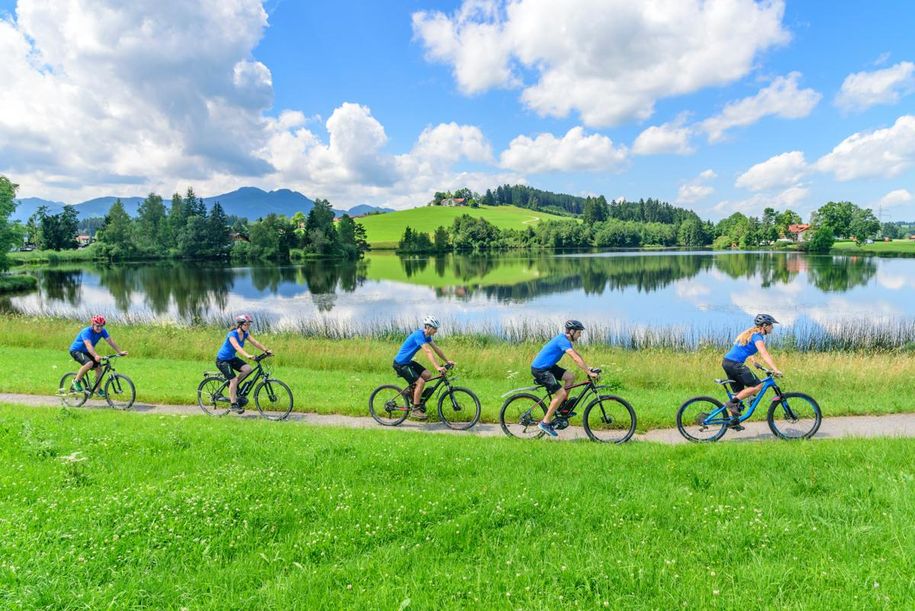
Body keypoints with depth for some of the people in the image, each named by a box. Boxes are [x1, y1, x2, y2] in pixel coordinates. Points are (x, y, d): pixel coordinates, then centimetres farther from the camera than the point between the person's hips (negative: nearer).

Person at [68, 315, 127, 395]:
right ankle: (76, 381, -11)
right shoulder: (86, 332, -30)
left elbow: (110, 341, -14)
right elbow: (88, 345, -43)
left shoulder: (102, 331, -12)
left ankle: (98, 390, 10)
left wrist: (120, 352, -22)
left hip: (86, 352, 7)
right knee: (89, 363, -33)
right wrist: (96, 356, -58)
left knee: (98, 368, -5)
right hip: (76, 350, -7)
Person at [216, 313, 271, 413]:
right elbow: (237, 347, -42)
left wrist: (266, 350, -23)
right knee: (233, 380, -16)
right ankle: (233, 404, -4)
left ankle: (233, 386, 6)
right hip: (222, 360, -7)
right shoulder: (232, 334, -26)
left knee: (247, 368, -16)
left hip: (232, 358, 7)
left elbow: (255, 342, -9)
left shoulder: (245, 334, -4)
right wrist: (248, 355, -56)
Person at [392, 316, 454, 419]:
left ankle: (414, 394, 17)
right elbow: (428, 352, -33)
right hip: (400, 364, -10)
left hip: (408, 362, 10)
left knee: (427, 374, 3)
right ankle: (416, 409, -4)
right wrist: (438, 367, -38)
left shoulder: (426, 336, 4)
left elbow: (436, 349, 10)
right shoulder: (419, 335, -24)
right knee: (420, 382, -16)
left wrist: (447, 361, 8)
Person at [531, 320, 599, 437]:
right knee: (561, 393, -13)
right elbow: (576, 359, -27)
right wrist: (589, 373, -24)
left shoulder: (564, 339, 11)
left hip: (547, 366, 10)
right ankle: (545, 423, -6)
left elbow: (577, 355, 19)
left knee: (570, 377, 6)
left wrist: (588, 368, 12)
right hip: (539, 370, -10)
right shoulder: (563, 340, -20)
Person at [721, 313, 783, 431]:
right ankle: (732, 403, -9)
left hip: (727, 363, 10)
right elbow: (764, 354, -21)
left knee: (739, 392, 15)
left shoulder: (750, 333, 21)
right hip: (735, 364, -10)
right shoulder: (757, 336, -8)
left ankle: (733, 421, 15)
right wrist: (775, 370, -28)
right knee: (757, 385, -10)